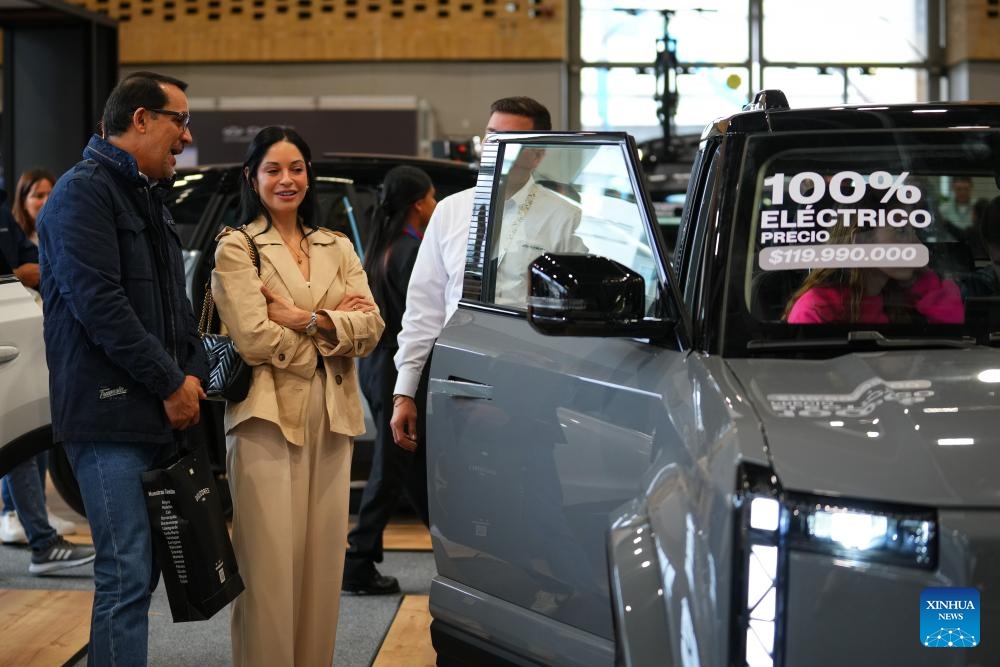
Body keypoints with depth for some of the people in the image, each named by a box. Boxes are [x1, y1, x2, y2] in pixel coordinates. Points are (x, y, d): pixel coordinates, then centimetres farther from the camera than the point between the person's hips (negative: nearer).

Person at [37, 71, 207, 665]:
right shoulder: (84, 192, -10)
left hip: (160, 414, 9)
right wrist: (171, 383, -14)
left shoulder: (149, 196, 20)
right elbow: (98, 304, -18)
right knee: (127, 575, -10)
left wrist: (194, 372, 6)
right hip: (112, 414, -9)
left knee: (142, 570, 11)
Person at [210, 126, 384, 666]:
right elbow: (254, 339, -11)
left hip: (331, 417, 5)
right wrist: (334, 322, -3)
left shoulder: (337, 248, 16)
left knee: (322, 560, 4)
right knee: (271, 564, -5)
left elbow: (370, 327, 3)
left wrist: (305, 320, -11)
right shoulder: (236, 247, 1)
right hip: (268, 415, -5)